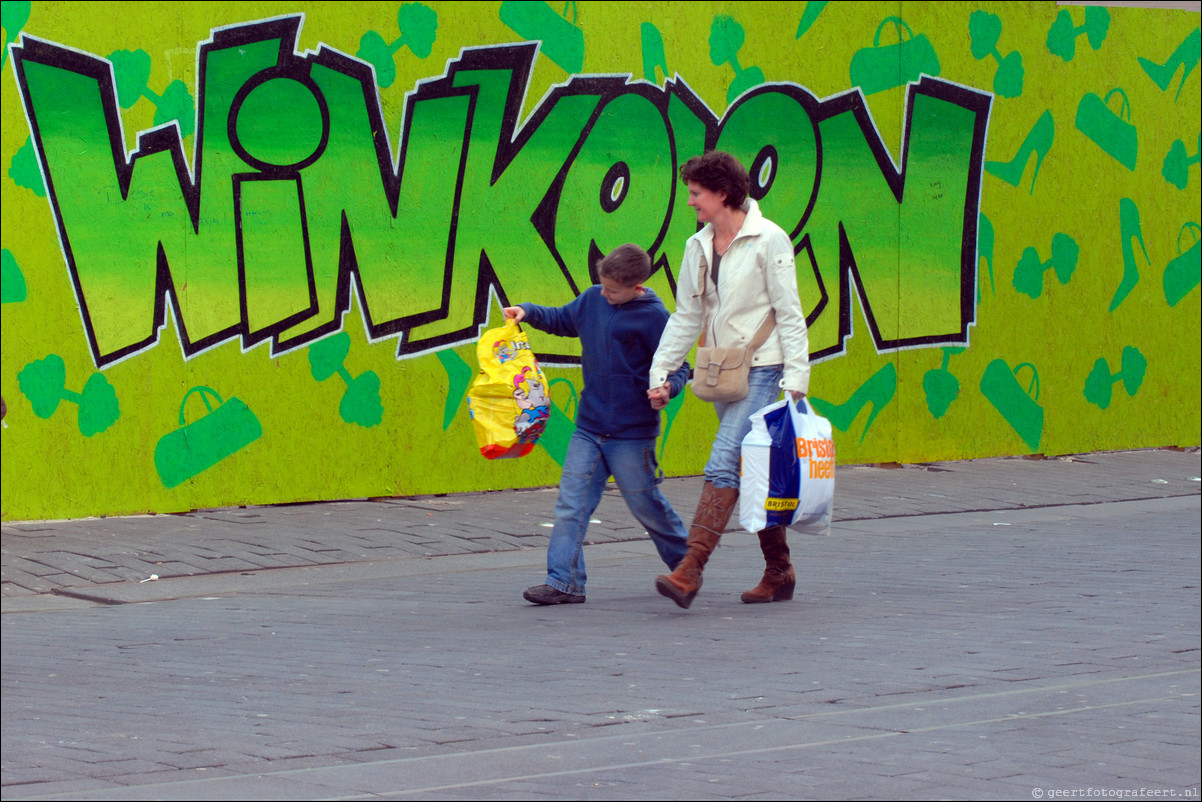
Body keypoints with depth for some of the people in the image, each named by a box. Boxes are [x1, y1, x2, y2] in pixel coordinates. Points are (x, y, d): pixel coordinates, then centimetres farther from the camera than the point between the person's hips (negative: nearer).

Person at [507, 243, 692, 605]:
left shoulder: (653, 317, -11)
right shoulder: (593, 299, 5)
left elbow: (678, 368, -8)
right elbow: (562, 320, 24)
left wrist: (667, 387, -29)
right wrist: (527, 313, 9)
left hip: (631, 433, -6)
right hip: (589, 426, 6)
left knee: (646, 504, 6)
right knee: (571, 504, -3)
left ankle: (687, 565, 28)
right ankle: (564, 582, -3)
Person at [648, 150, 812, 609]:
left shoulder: (769, 240, -8)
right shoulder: (698, 248, 11)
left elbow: (789, 313, -9)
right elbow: (686, 317, 15)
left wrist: (795, 378, -13)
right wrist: (660, 372, 7)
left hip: (762, 369, -7)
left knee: (723, 464, -18)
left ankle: (690, 569, -25)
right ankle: (779, 574, 17)